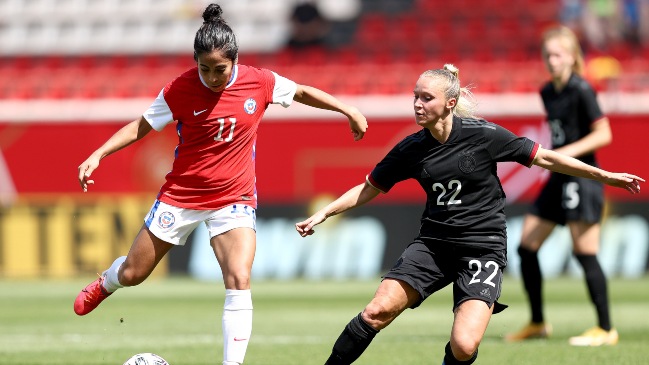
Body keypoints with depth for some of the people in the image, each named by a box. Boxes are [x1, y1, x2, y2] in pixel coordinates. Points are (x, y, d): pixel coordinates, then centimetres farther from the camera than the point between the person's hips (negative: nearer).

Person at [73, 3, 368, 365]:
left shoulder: (260, 82, -11)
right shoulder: (180, 90, -16)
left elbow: (302, 92, 7)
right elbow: (142, 126, -5)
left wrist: (349, 110, 7)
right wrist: (98, 155, -14)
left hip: (235, 199, 0)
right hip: (181, 195, 0)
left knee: (239, 281, -22)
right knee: (132, 275, 12)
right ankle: (106, 284, 50)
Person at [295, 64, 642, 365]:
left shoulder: (483, 135, -10)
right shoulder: (411, 149, 0)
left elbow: (545, 158, -3)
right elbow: (368, 189, 11)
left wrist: (606, 176, -3)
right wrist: (322, 214, 1)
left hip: (483, 247, -3)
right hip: (433, 243, 3)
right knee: (377, 311, -16)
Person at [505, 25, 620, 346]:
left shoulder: (581, 90, -12)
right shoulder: (548, 93, 12)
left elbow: (603, 134, -14)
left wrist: (567, 152, -22)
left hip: (582, 176, -9)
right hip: (558, 180, 9)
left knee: (585, 254, -9)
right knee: (526, 247, 7)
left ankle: (606, 329, -1)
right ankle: (537, 323, 17)